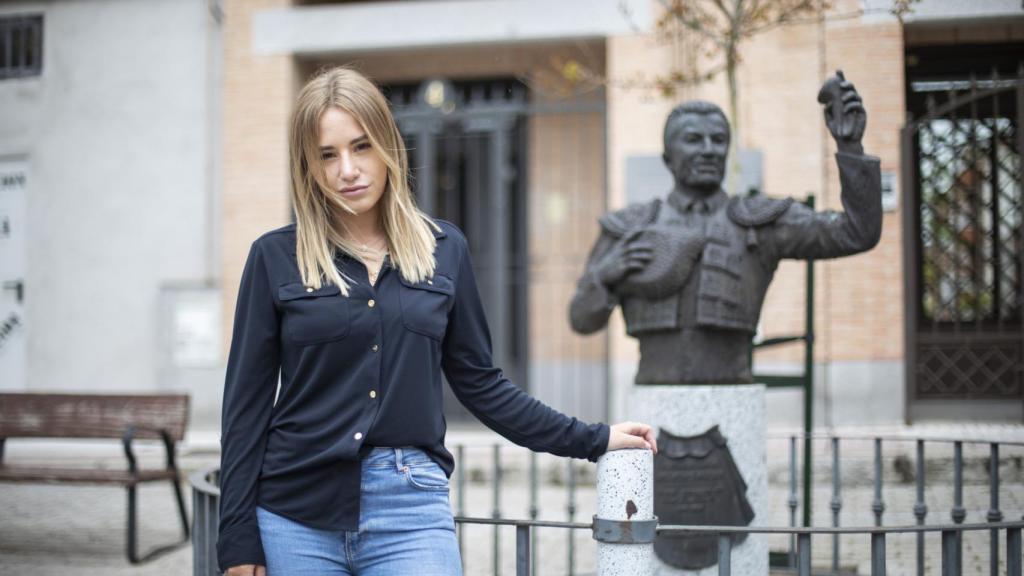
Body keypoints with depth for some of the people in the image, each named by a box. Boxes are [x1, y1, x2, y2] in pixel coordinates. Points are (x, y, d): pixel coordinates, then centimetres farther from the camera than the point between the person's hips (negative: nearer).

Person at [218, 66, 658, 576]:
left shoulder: (444, 250, 7)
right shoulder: (275, 257, 1)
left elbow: (479, 383, 14)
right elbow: (247, 402, 2)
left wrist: (591, 440, 12)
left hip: (409, 506, 1)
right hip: (297, 513, -1)